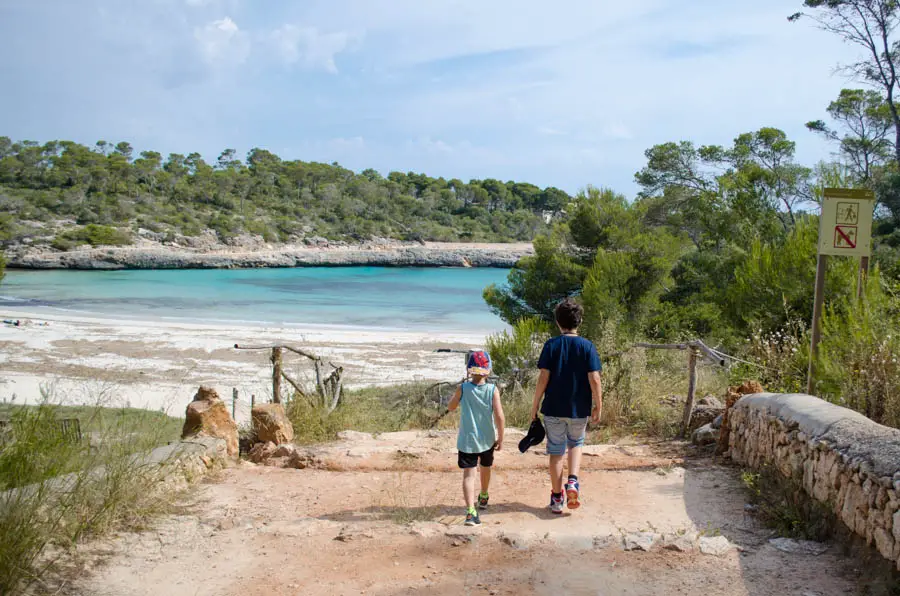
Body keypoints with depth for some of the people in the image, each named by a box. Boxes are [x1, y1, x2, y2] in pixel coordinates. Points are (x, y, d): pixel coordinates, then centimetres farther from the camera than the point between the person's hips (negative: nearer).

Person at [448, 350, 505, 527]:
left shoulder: (463, 388, -11)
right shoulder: (493, 390, -12)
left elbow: (450, 407, 4)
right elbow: (499, 416, -16)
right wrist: (500, 438, -5)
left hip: (467, 440, -2)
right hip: (487, 439, 2)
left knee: (469, 474, -6)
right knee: (485, 469, 26)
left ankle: (471, 511, -23)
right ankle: (483, 498, 49)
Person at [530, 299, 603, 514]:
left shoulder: (551, 345, -6)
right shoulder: (587, 346, -5)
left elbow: (543, 378, -9)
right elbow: (594, 379, -9)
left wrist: (535, 405, -1)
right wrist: (598, 407, 2)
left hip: (554, 408, -1)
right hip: (579, 409, 1)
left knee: (556, 451, 11)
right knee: (576, 444, 24)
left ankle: (557, 498, 16)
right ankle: (573, 481, 2)